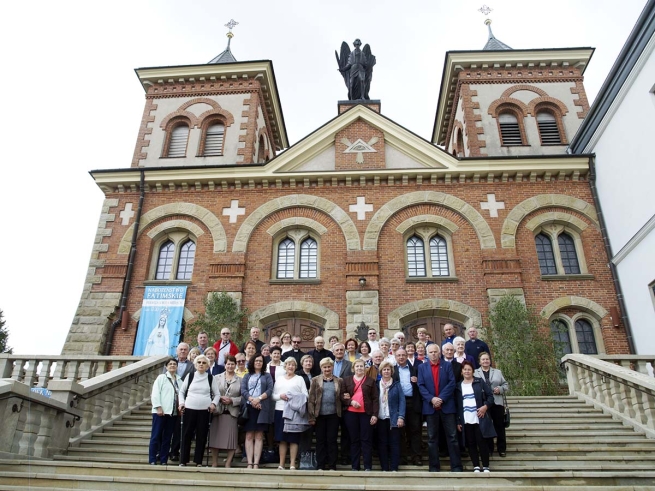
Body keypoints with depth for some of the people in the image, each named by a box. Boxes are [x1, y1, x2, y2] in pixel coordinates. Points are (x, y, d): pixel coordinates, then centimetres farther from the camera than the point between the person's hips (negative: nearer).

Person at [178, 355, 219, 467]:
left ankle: (199, 461, 13)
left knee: (202, 436, 3)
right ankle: (183, 460, 14)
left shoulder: (211, 378, 5)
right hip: (189, 409, 0)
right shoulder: (190, 376, 6)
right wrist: (181, 403, -1)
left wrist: (214, 403, -7)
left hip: (205, 410, 0)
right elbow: (182, 391, 13)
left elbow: (217, 394, 9)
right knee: (187, 434, 4)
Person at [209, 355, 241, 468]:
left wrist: (232, 400, -12)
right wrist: (220, 398, -12)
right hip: (218, 411, 1)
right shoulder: (217, 377, 9)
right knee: (215, 437, 2)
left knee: (232, 437, 1)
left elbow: (243, 397, 1)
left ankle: (228, 463, 12)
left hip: (232, 412, 0)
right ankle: (214, 462, 15)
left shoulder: (240, 380, 5)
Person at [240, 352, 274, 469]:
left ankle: (256, 463, -4)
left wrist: (259, 399, -13)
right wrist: (252, 400, -12)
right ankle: (249, 463, -2)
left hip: (262, 408, -1)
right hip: (248, 407, 1)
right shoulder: (247, 376, 17)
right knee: (249, 435, -2)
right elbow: (243, 390, 3)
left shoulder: (267, 376, 14)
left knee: (259, 436, -3)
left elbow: (270, 390, 1)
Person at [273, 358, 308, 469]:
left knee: (293, 439, -2)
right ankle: (281, 464, 11)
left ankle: (292, 464, 2)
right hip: (280, 410, 2)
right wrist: (280, 396, -7)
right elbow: (273, 395, 12)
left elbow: (305, 395, 2)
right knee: (282, 439, 4)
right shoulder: (279, 378, 17)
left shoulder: (299, 379, 9)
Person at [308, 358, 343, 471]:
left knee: (332, 440, 4)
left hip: (333, 415, 0)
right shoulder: (315, 380, 4)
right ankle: (321, 466, 15)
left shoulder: (339, 381, 7)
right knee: (320, 440, 6)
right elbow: (311, 399, 0)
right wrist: (311, 416, -5)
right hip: (319, 415, 0)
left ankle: (332, 466, 12)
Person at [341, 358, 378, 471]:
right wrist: (351, 401, -11)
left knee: (366, 440, 0)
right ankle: (355, 466, 13)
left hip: (366, 413, -1)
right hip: (351, 413, 1)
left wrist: (375, 414, -6)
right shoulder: (347, 380, 10)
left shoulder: (371, 381, 7)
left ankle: (368, 466, 5)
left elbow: (375, 399, 3)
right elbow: (341, 396, 6)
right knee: (354, 440, 6)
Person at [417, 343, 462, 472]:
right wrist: (431, 399, -12)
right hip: (430, 407, 1)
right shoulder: (422, 367, 9)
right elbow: (421, 386, 2)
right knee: (432, 438, 5)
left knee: (452, 436, 1)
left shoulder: (447, 366, 7)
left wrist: (441, 398, -13)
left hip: (447, 405, -1)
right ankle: (434, 466, 12)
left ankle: (456, 466, 7)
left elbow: (452, 383, -3)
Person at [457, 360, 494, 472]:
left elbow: (490, 396, 3)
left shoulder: (479, 382, 4)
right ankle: (476, 467, 11)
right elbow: (457, 404, 10)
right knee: (471, 443, 4)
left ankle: (486, 467, 8)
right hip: (466, 420, 2)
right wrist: (458, 421, 5)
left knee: (482, 442, -2)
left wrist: (486, 406, -16)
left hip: (479, 419, -2)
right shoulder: (459, 386, 9)